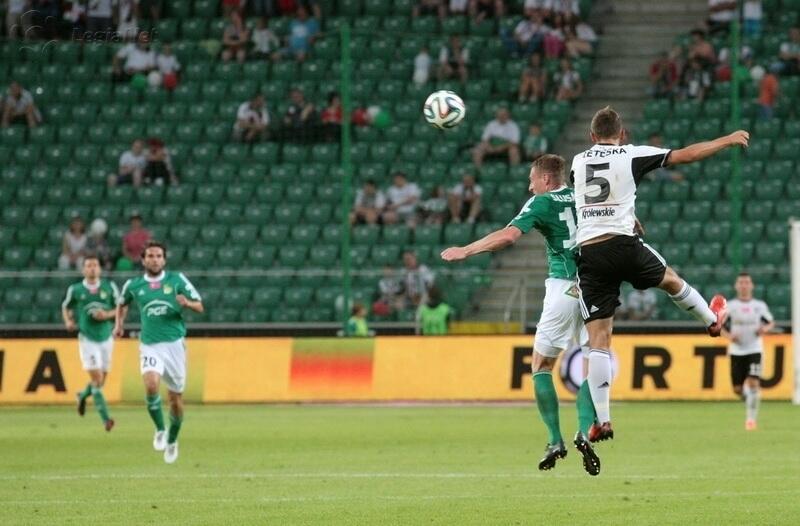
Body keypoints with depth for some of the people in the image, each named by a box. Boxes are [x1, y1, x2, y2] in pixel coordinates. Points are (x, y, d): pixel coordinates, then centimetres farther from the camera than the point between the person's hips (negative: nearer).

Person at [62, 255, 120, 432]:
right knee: (96, 378, -14)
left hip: (106, 338, 3)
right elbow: (66, 307, 15)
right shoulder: (75, 290, -1)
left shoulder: (110, 287, 1)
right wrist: (68, 321, -4)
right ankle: (105, 419, -14)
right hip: (87, 339, -3)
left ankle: (83, 395, 44)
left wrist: (107, 314, -14)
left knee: (101, 379, 10)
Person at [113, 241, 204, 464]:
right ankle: (160, 430, -6)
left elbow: (199, 306, 2)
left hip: (174, 344, 0)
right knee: (151, 385, -27)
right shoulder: (133, 285, 5)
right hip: (150, 346, 0)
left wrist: (186, 303, -18)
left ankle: (172, 440, 30)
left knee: (176, 398, 7)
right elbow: (122, 304, 27)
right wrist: (119, 324, 15)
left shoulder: (177, 279, 1)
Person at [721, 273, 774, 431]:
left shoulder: (760, 306, 3)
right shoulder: (730, 306, 1)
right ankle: (749, 399, 35)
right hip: (736, 351, 1)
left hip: (754, 350, -1)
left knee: (753, 382, -18)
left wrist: (765, 328, -7)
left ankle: (751, 418, -11)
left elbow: (771, 323, 15)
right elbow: (719, 327, 7)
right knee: (737, 389, 0)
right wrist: (729, 336, -13)